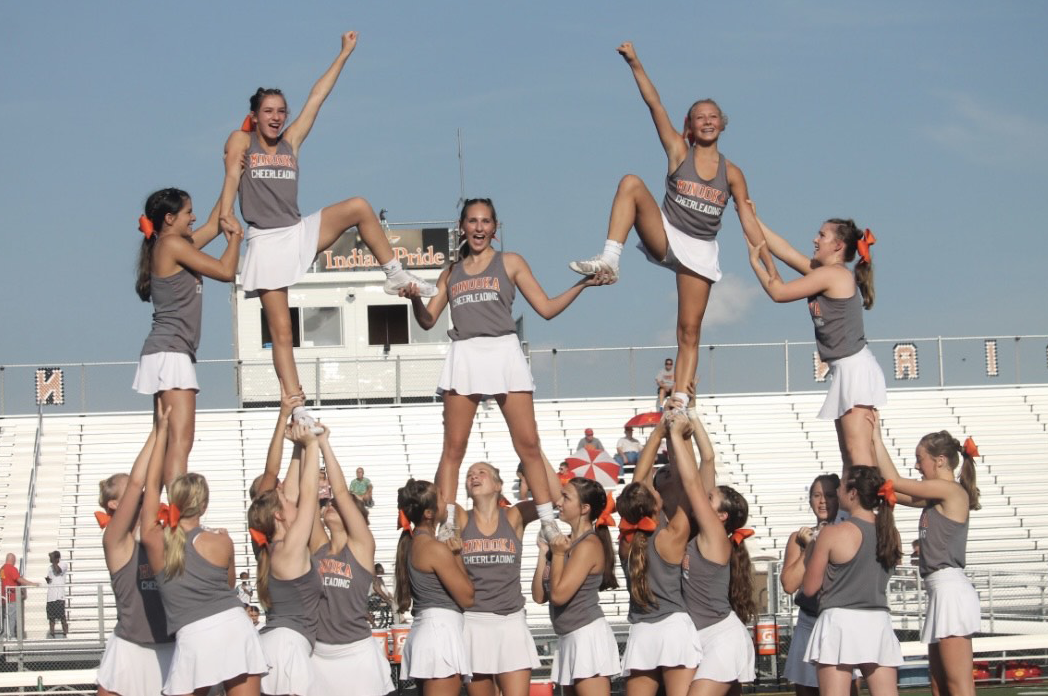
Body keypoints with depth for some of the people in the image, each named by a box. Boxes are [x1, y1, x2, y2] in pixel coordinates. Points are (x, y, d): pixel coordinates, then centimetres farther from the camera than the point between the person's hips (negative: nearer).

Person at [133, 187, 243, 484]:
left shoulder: (176, 245, 18)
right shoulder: (170, 245, -8)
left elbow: (215, 224, 30)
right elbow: (226, 271, -9)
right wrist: (235, 236, 8)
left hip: (168, 353, 10)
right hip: (170, 351, -10)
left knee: (165, 442, 8)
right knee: (180, 440, -19)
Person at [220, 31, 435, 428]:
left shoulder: (291, 142, 10)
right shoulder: (241, 141, 1)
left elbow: (316, 98, 12)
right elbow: (232, 178, -14)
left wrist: (344, 55, 13)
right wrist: (225, 219, -31)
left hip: (299, 233, 4)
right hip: (266, 243, -4)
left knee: (358, 207, -17)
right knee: (280, 331, -6)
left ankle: (395, 276, -3)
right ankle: (296, 409, -3)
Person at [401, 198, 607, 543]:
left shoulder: (510, 263, 12)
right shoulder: (451, 274, 18)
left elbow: (546, 308, 8)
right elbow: (428, 320, 16)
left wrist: (582, 284, -3)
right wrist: (414, 298, -4)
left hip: (503, 352, -2)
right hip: (464, 356, 2)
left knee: (528, 445, -6)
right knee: (453, 448, -3)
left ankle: (549, 523, -2)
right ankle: (446, 525, -2)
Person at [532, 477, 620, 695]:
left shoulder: (589, 545, -13)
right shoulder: (566, 542, 12)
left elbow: (558, 594, -19)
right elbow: (539, 596, 10)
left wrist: (557, 554, -9)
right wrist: (544, 553, 4)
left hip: (588, 636, -10)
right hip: (568, 638, 10)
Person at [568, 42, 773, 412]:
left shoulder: (731, 173, 5)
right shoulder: (679, 151, 3)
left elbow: (748, 220, 3)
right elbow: (655, 104, -6)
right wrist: (635, 64, -15)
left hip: (700, 251, 1)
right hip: (666, 236, -1)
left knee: (689, 332, -3)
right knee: (631, 183, -26)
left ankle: (680, 404, 0)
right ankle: (609, 260, -38)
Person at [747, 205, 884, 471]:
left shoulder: (830, 274, -12)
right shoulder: (829, 273, 15)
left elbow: (778, 292, -8)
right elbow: (785, 251, 20)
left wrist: (756, 262, 6)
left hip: (854, 367, -10)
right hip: (844, 370, 10)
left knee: (858, 449, -18)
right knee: (850, 453, 7)